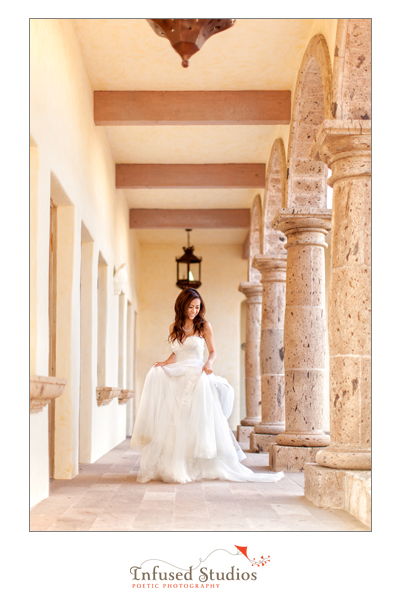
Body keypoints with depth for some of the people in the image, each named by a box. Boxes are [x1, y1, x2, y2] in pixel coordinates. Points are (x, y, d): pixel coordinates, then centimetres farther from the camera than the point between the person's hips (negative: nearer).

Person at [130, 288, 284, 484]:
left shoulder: (204, 326, 5)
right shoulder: (174, 328, 15)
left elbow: (213, 351, 5)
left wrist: (208, 363, -16)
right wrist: (164, 364, 4)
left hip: (197, 377, -3)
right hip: (176, 378, 4)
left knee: (197, 423, -15)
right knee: (173, 424, -8)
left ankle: (198, 467, -10)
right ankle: (173, 467, -5)